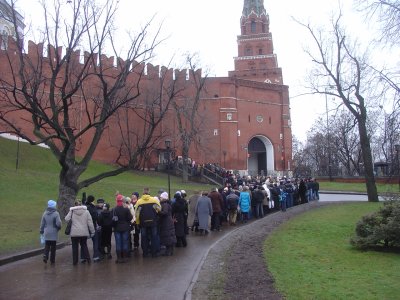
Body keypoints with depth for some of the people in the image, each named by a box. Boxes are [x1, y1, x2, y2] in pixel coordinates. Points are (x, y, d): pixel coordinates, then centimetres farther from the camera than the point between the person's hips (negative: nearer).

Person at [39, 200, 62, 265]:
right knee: (53, 247, 7)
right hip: (54, 233, -3)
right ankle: (52, 260, 13)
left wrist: (42, 231, 17)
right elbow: (58, 223, -18)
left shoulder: (45, 213, 1)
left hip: (46, 233, 3)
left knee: (47, 246, 12)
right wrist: (59, 228, 4)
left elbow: (42, 223, 6)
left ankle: (45, 256, -11)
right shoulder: (56, 214, -14)